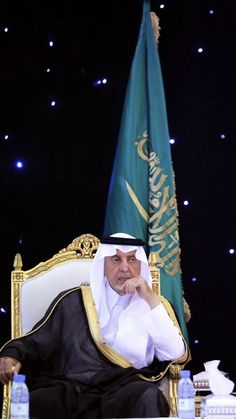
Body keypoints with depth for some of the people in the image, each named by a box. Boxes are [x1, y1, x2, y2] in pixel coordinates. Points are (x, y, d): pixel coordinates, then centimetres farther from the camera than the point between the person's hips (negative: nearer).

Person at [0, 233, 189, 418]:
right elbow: (36, 343, 17)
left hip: (127, 393, -1)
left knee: (149, 397, -36)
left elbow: (177, 355, 2)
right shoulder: (73, 301, 18)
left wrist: (151, 298, 0)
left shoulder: (154, 305, 17)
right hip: (69, 388, 1)